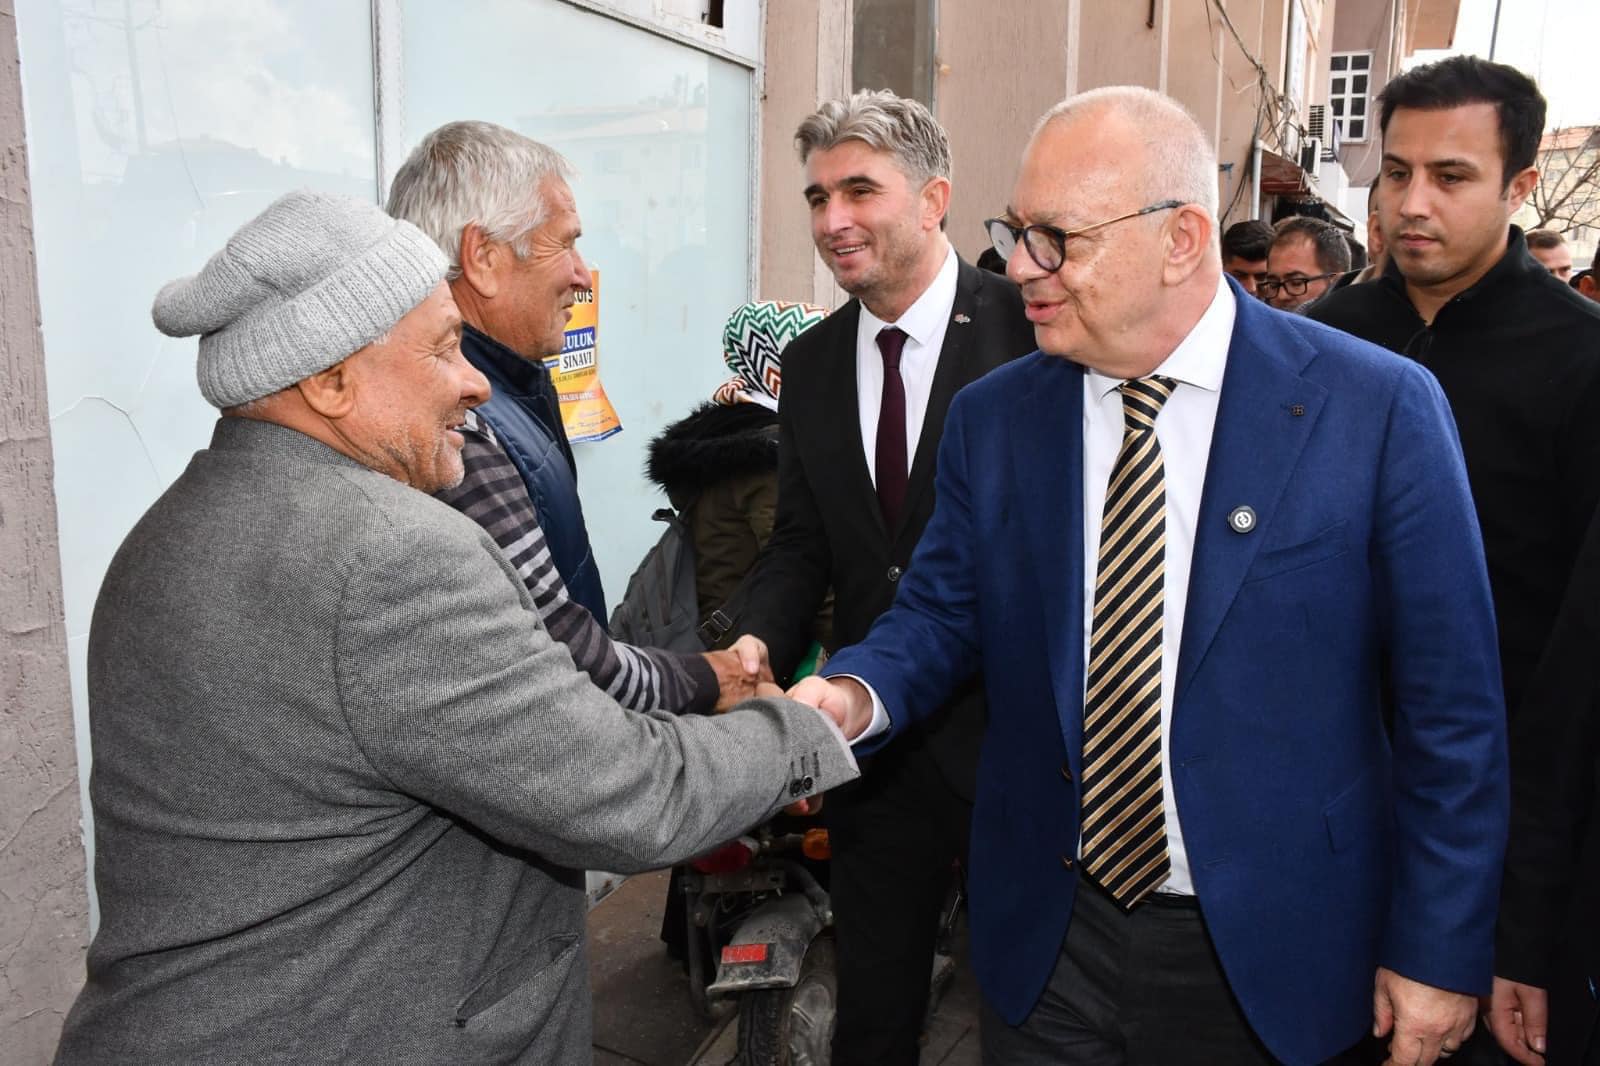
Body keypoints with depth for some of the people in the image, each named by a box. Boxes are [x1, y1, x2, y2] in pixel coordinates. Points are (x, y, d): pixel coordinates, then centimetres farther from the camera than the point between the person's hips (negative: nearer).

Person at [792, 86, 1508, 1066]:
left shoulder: (1379, 408, -13)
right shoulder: (992, 419, -3)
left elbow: (1449, 708, -8)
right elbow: (941, 611, 5)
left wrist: (1440, 951, -5)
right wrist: (857, 693, -15)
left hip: (1268, 956, -2)